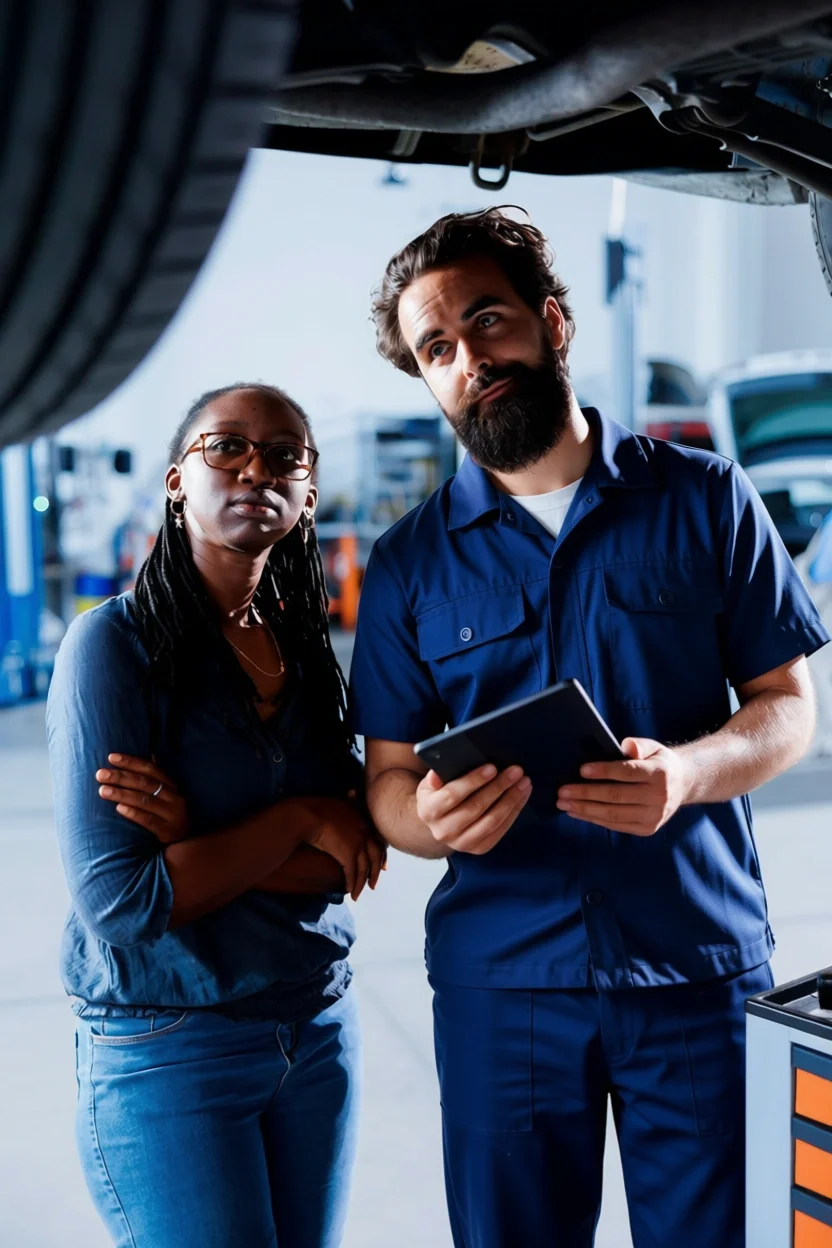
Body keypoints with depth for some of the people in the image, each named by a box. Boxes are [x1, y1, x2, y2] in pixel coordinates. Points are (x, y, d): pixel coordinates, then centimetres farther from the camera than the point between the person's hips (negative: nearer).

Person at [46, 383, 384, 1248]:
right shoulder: (117, 641, -14)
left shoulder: (305, 647, 3)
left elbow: (354, 861, -3)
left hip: (318, 1032, 6)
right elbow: (120, 899, -20)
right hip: (166, 1051, -5)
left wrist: (203, 845, -19)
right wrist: (299, 821, -14)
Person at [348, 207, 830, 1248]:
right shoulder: (409, 562, 3)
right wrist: (433, 818, -19)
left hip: (701, 965, 0)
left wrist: (685, 770, -18)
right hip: (499, 980, 1)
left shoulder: (705, 500, 1)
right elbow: (389, 781, 4)